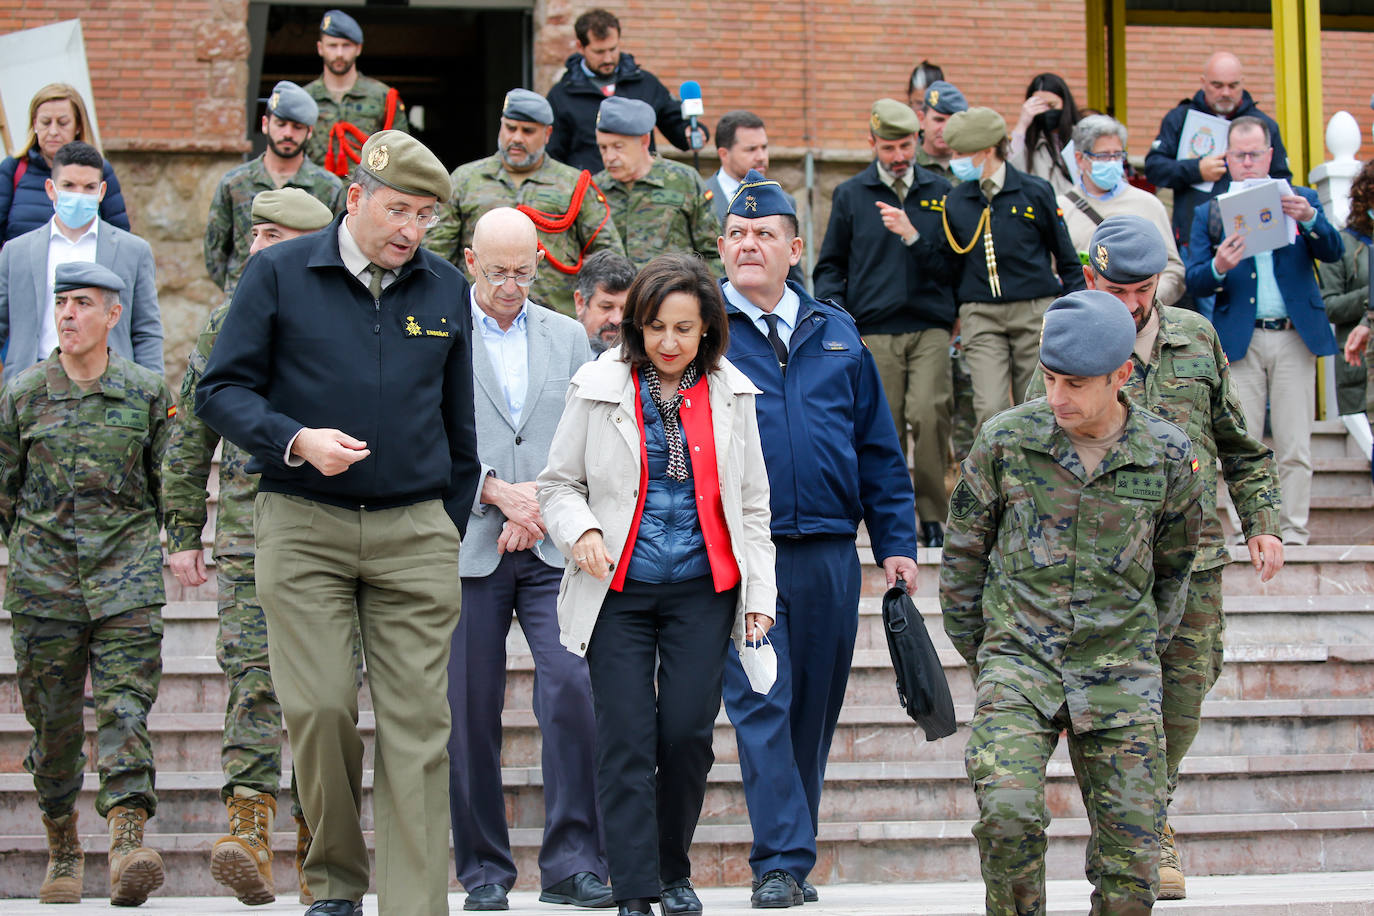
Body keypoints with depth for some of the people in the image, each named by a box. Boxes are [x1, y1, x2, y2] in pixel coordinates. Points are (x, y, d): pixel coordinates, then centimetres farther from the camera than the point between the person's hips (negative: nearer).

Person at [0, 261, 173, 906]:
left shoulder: (146, 392, 5)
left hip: (126, 568, -1)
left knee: (126, 703, -14)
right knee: (53, 715, 5)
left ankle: (128, 841, -24)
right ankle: (63, 851, 19)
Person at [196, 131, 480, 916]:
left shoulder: (445, 289, 11)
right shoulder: (279, 275, 2)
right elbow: (222, 390, 0)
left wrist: (452, 529, 16)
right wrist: (296, 439, -15)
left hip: (415, 529, 2)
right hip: (304, 527, -2)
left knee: (417, 724, -4)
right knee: (321, 709, -9)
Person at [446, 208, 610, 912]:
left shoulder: (568, 338, 14)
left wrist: (542, 511, -3)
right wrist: (497, 492, -11)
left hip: (553, 548, 2)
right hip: (469, 549, -2)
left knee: (574, 687, -14)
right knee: (471, 712, 0)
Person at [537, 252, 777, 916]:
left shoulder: (730, 393, 6)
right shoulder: (599, 388, 0)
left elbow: (751, 503, 11)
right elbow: (559, 483, 7)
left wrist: (760, 593, 5)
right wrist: (581, 530, -14)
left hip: (702, 589, 1)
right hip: (618, 589, -1)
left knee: (687, 732, -3)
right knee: (627, 737, -7)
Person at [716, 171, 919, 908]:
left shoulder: (836, 334, 13)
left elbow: (878, 450, 15)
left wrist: (897, 541, 9)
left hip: (828, 556, 4)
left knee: (814, 710, 7)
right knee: (760, 706, -9)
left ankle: (791, 855, 18)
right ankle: (780, 863, -8)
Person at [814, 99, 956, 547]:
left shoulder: (940, 192, 12)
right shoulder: (849, 195, 13)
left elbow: (953, 265, 7)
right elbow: (830, 266, 17)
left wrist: (913, 236, -9)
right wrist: (835, 313, -1)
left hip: (930, 328, -1)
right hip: (874, 331, 1)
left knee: (929, 414, -18)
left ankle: (932, 515, -7)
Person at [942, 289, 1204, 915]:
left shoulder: (1167, 456, 0)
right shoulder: (1005, 441, -3)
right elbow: (963, 552, 9)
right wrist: (978, 656, 13)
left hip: (1121, 674, 1)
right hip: (1019, 654, -1)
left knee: (1131, 862, -1)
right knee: (1008, 812, -25)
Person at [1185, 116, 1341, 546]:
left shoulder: (1302, 200, 11)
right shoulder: (1210, 213, 10)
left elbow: (1333, 252, -1)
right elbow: (1194, 282, 3)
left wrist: (1309, 219, -20)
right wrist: (1218, 268, -19)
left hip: (1294, 337, 0)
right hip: (1241, 340, 0)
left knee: (1295, 446, 0)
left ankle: (1293, 531, 4)